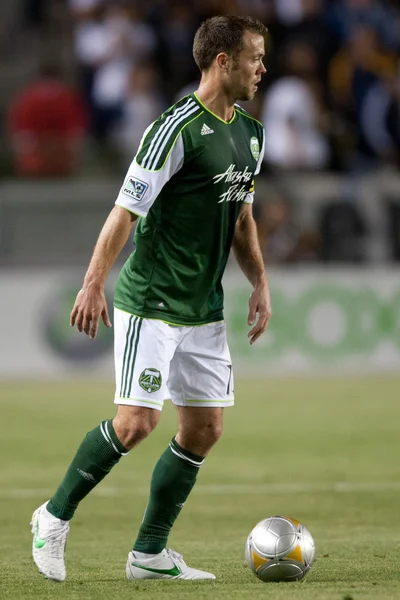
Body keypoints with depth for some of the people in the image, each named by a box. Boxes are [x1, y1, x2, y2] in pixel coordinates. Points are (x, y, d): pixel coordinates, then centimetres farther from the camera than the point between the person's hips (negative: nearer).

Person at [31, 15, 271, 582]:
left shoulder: (251, 134, 10)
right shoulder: (176, 129, -16)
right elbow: (126, 210, -17)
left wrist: (260, 284, 13)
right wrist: (94, 285, -21)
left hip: (205, 310, 8)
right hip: (150, 303, -8)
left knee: (205, 428, 4)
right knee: (137, 421, -13)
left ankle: (149, 553, 13)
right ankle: (55, 516, 7)